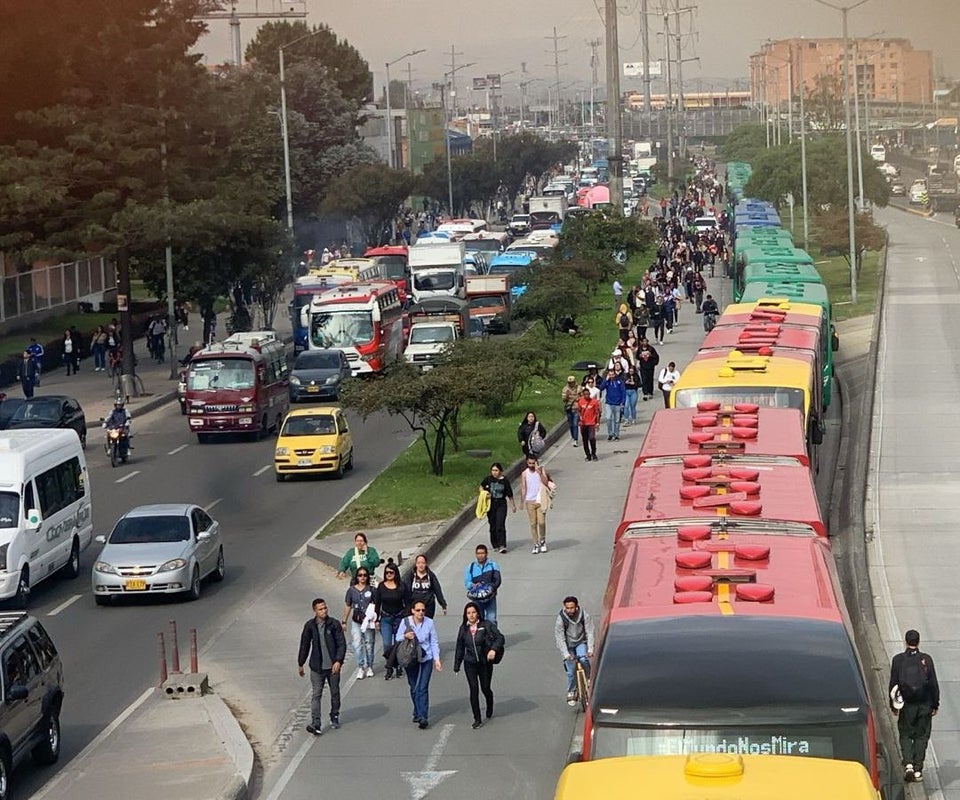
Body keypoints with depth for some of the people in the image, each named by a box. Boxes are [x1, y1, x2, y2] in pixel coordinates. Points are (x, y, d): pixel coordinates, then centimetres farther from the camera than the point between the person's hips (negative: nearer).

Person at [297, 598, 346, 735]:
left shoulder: (334, 624, -6)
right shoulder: (310, 625, -2)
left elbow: (342, 644, -6)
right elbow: (304, 645, 9)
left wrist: (338, 661, -19)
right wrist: (300, 664, 14)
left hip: (333, 666, 0)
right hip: (317, 667, 0)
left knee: (335, 693, 15)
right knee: (316, 695, -6)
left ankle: (334, 717, 35)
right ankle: (316, 724, -12)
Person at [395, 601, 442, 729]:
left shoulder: (429, 623, -7)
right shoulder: (406, 621, -5)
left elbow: (434, 642, 0)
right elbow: (398, 638, 1)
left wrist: (437, 659, -2)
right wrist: (405, 636, -21)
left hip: (426, 658, -2)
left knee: (423, 688, -9)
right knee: (414, 688, 11)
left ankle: (423, 717, -9)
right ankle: (418, 713, 29)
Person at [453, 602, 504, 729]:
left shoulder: (487, 625, -8)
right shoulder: (464, 628, 3)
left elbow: (500, 637, -12)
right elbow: (460, 647, 12)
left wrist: (493, 649, -30)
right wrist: (456, 665, 15)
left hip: (485, 662, -2)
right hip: (470, 663, 2)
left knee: (485, 688, 8)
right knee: (474, 689, -6)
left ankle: (490, 708, 42)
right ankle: (477, 719, 1)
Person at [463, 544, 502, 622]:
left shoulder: (493, 565, 5)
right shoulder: (470, 567, 8)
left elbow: (498, 579, -4)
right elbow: (467, 582, 2)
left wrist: (492, 587, -23)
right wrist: (474, 585, -19)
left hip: (490, 598, -1)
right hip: (477, 599, 1)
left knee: (491, 620, -8)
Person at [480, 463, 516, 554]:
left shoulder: (505, 480, -6)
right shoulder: (488, 479, -3)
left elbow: (510, 494, 3)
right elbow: (482, 486, 17)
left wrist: (513, 505, 10)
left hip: (501, 504, -2)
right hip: (491, 504, 2)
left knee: (500, 525, -12)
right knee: (493, 525, 8)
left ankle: (502, 545, -15)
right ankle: (495, 545, 20)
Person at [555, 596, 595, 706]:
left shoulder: (585, 616, -17)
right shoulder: (560, 619, -20)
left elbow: (589, 633, -16)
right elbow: (560, 638, -21)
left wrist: (590, 649, -28)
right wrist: (566, 654, -30)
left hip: (580, 643, 1)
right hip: (568, 645, -1)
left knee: (583, 660, -26)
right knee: (571, 671, -7)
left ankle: (589, 679, 1)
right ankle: (571, 692, 14)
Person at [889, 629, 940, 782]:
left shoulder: (898, 660, -4)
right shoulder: (926, 659, -3)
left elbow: (893, 685, -1)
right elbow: (934, 684, 0)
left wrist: (893, 705, 8)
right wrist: (935, 705, 8)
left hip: (906, 705, -1)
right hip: (924, 704, 1)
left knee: (905, 735, 10)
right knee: (921, 736, 9)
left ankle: (908, 764, -10)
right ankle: (918, 770, 6)